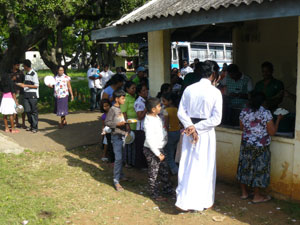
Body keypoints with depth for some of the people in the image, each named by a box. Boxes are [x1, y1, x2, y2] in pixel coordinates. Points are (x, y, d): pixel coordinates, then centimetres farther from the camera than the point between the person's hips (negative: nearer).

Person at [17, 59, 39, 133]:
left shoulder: (34, 74, -12)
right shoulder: (26, 73, 14)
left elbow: (36, 85, -15)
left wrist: (25, 85, -17)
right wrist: (21, 84, 12)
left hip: (33, 95, -8)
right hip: (26, 95, 8)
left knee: (34, 111, -1)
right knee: (27, 110, 8)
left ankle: (35, 127, 7)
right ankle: (31, 125, 21)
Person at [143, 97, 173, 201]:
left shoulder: (156, 117, 5)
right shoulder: (149, 122, -25)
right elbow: (150, 140, -27)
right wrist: (158, 154, -22)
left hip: (159, 149, 9)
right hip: (152, 151, -9)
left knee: (164, 170, 21)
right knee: (153, 173, 5)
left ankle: (168, 189, 37)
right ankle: (154, 194, 18)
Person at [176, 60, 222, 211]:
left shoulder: (189, 89, 0)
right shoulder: (215, 92, -10)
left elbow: (181, 112, -4)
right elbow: (216, 119, -15)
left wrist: (191, 127, -9)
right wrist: (197, 127, -13)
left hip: (189, 130, 4)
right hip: (206, 133, -4)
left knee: (187, 166, 12)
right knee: (205, 167, 9)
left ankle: (184, 200, 18)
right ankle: (203, 201, 20)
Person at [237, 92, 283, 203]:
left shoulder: (244, 112, -1)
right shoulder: (266, 113, -15)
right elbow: (272, 132, -12)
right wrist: (278, 119, 0)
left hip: (246, 145, 4)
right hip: (260, 147, -4)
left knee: (245, 167, 15)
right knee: (259, 169, 6)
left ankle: (244, 193, 25)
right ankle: (257, 196, 16)